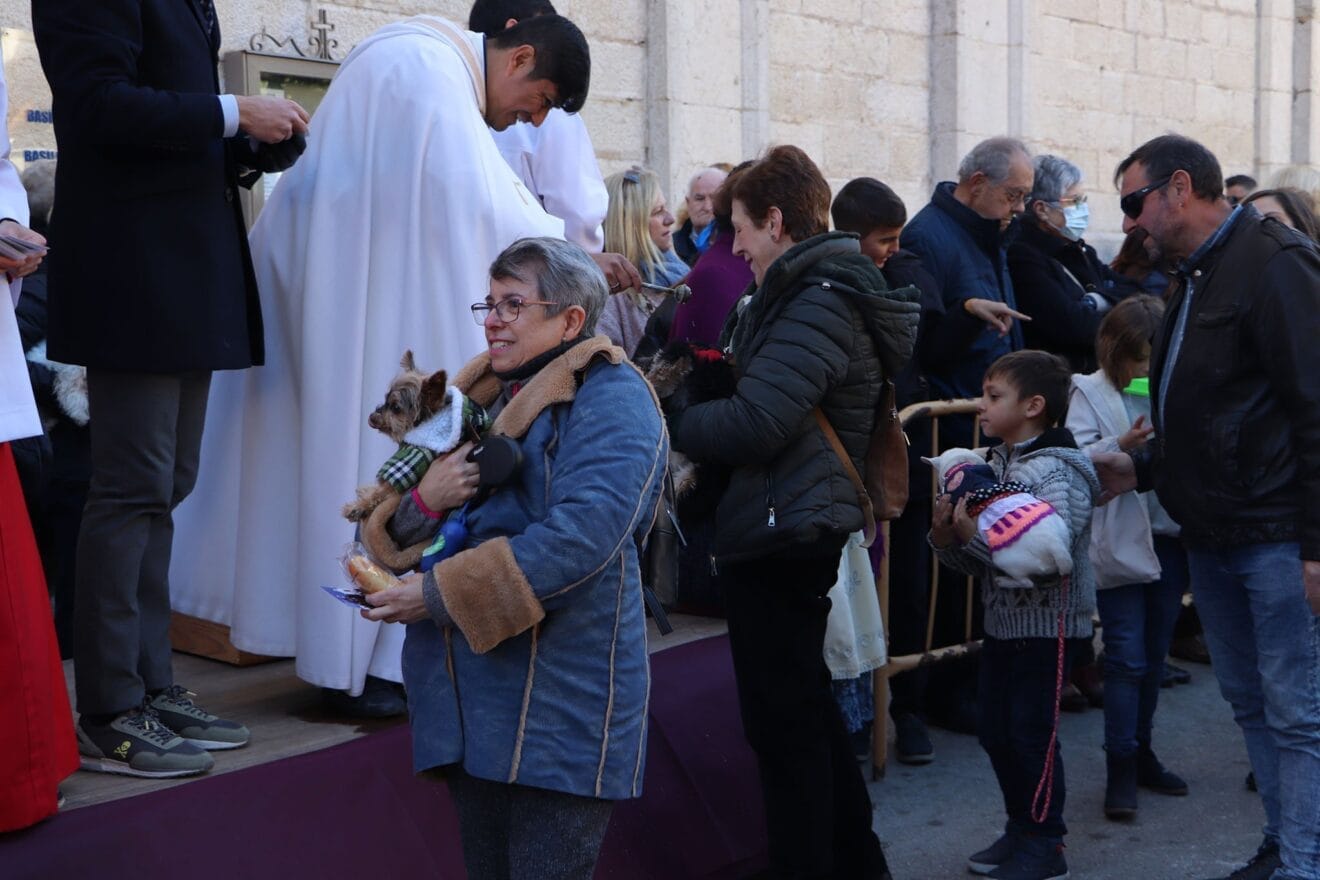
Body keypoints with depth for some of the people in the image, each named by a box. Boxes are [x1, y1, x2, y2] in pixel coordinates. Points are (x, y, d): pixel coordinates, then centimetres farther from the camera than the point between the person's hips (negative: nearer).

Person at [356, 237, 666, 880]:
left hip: (559, 704, -7)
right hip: (470, 705, 7)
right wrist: (423, 502, -12)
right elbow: (399, 534, 12)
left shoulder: (610, 398, -7)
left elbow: (580, 535, -23)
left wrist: (439, 593, -18)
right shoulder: (484, 398, 16)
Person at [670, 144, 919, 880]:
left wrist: (665, 422, -11)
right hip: (801, 527, 11)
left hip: (782, 533, -11)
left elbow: (753, 424, -26)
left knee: (783, 721, 0)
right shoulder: (828, 288, 14)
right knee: (808, 706, 20)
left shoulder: (819, 301, -18)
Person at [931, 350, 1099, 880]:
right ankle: (1021, 829, 29)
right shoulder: (991, 467, 8)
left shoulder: (1059, 470, -15)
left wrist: (975, 532, -29)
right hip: (1002, 620, 8)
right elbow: (977, 562, 12)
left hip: (1048, 625, -8)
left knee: (1033, 732, -1)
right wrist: (947, 537, -7)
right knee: (994, 729, 13)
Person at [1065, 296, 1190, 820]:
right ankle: (1120, 768, 4)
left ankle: (1141, 753, 27)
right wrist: (1120, 446, -27)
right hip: (1118, 541, -4)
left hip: (1169, 537, 4)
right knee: (1126, 657, -3)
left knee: (1154, 655, 14)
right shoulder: (1090, 394, -1)